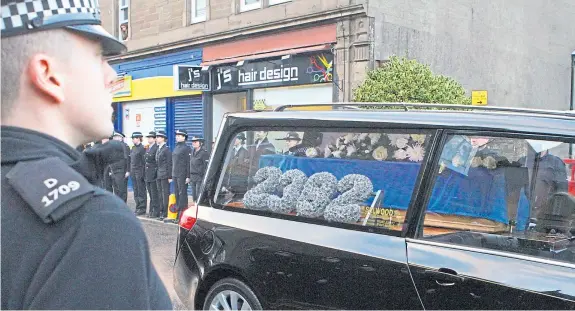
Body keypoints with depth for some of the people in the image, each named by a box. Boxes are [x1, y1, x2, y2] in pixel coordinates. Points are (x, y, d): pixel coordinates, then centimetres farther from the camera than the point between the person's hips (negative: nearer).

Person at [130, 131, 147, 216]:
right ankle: (138, 207, 17)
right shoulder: (133, 149, 14)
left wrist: (142, 173, -16)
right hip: (133, 172, 8)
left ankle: (142, 208, 3)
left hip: (140, 172, -8)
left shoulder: (142, 148, -10)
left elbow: (144, 161, -13)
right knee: (136, 191, 11)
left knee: (141, 191, -2)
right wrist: (130, 171, 12)